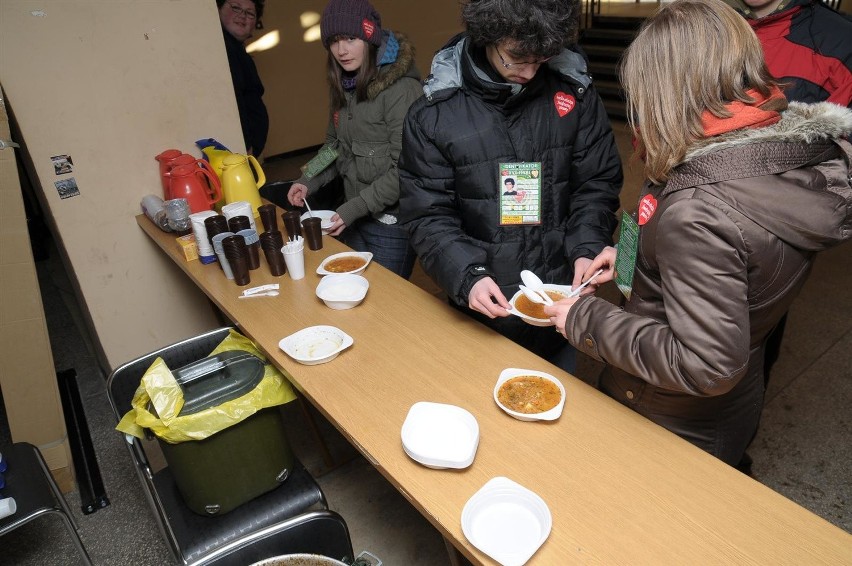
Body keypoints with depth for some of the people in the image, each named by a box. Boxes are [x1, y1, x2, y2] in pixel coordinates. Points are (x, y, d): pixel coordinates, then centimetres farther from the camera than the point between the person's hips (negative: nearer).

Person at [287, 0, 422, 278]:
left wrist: (355, 208, -18)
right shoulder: (344, 86, 6)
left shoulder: (400, 88, -17)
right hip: (354, 218, 7)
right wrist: (309, 182, 1)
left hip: (392, 221, -7)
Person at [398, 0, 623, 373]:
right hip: (483, 309, -1)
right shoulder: (433, 115, -11)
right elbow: (428, 215, -9)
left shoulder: (574, 91, -7)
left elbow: (597, 182, 1)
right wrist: (467, 276, -23)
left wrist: (587, 248, -15)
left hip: (560, 302, 2)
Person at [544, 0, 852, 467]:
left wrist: (587, 320, -22)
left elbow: (707, 367, -31)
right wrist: (637, 258, 4)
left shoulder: (699, 209, -34)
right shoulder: (797, 147, -7)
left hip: (672, 429, -7)